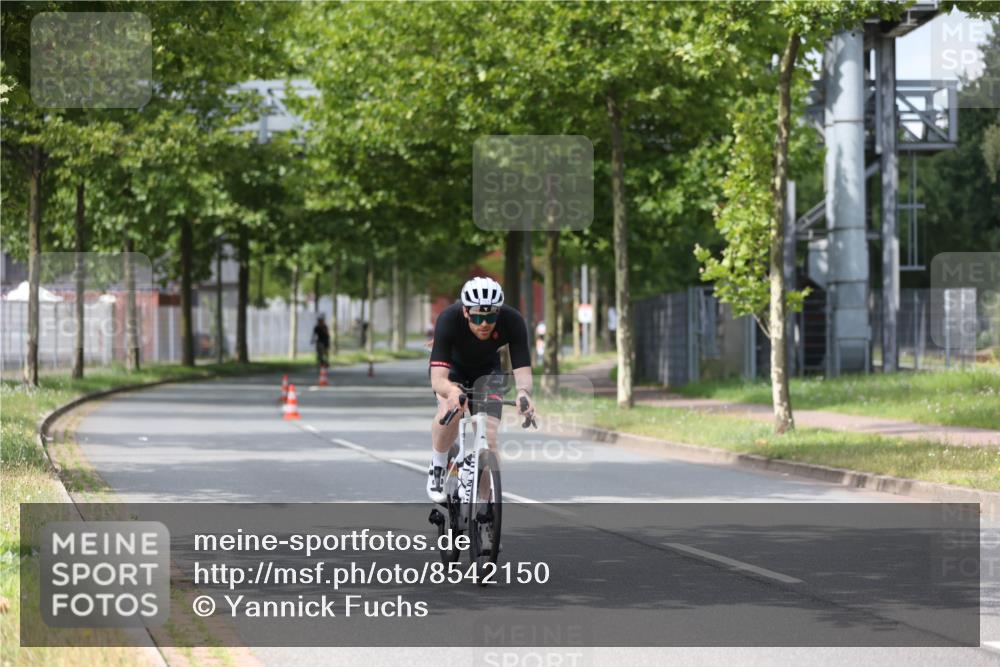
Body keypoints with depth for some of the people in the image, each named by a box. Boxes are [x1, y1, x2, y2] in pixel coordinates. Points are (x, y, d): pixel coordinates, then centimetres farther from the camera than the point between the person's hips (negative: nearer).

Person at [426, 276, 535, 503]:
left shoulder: (512, 322, -34)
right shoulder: (449, 320, -39)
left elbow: (522, 371, -36)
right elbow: (437, 379, -45)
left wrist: (523, 392, -60)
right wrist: (451, 390, -68)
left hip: (487, 369, 2)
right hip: (452, 367, -2)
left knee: (489, 437, -14)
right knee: (450, 409, -32)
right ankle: (437, 468, -6)